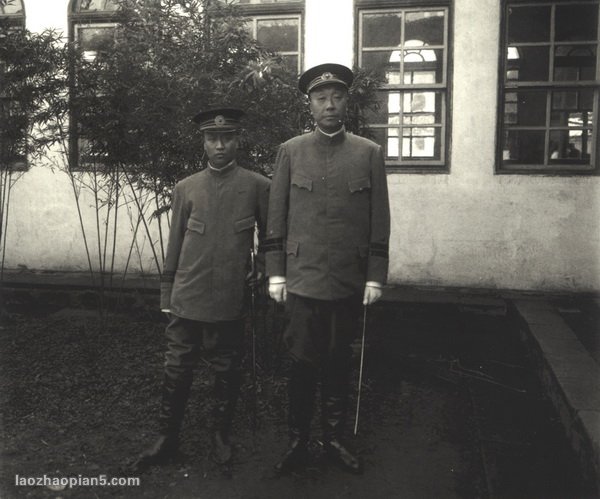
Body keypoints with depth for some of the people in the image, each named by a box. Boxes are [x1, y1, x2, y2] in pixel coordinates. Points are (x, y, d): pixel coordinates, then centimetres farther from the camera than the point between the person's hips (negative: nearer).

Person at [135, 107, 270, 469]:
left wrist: (262, 270, 3)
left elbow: (269, 236, 12)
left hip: (231, 302, -1)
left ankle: (222, 436, 29)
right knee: (177, 371, 8)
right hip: (187, 300, 2)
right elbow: (174, 246, 10)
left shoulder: (258, 186, 0)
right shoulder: (186, 189, 6)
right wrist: (167, 296, 11)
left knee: (228, 373, 10)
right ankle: (168, 439, 25)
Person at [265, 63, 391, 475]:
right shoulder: (291, 151, 3)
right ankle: (298, 442, 23)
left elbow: (380, 222, 2)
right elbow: (276, 218, 3)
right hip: (303, 280, -1)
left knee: (339, 362, 13)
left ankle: (335, 437, 29)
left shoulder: (369, 153, 3)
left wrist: (376, 277, -2)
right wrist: (276, 273, 0)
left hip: (350, 283, 1)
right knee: (303, 363, 6)